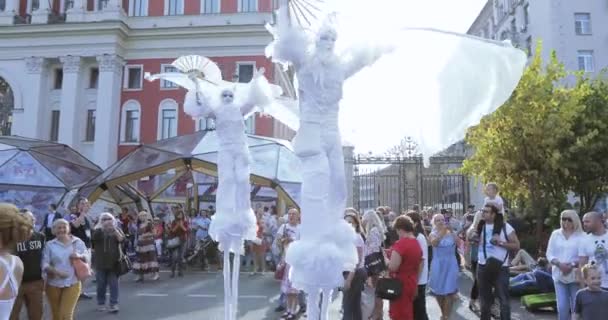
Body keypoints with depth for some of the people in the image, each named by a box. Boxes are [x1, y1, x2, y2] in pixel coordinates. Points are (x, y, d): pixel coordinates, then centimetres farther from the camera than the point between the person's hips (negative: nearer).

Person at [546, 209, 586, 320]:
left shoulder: (581, 236, -1)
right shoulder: (555, 234, 6)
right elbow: (549, 254, 5)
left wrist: (572, 265, -16)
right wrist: (559, 264, -11)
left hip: (576, 276, -2)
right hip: (559, 275, 2)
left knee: (576, 307, 3)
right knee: (562, 307, 2)